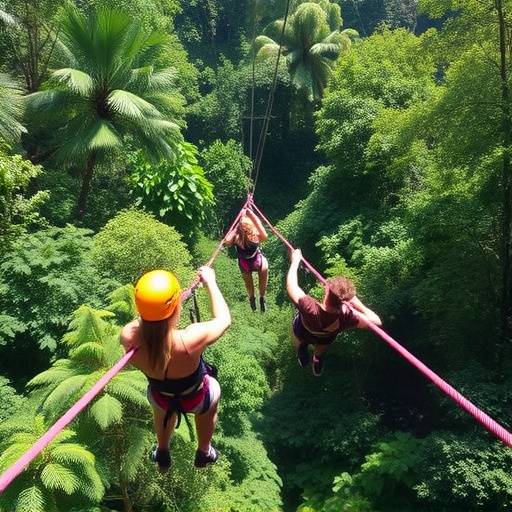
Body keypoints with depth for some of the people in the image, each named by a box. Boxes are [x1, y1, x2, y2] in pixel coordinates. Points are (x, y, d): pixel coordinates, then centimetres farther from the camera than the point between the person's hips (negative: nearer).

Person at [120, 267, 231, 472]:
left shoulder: (128, 337, -35)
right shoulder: (192, 339, -43)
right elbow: (224, 319, -21)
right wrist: (210, 281, -11)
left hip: (159, 396, 2)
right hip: (195, 399, -2)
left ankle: (162, 453, 63)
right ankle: (204, 453, 55)